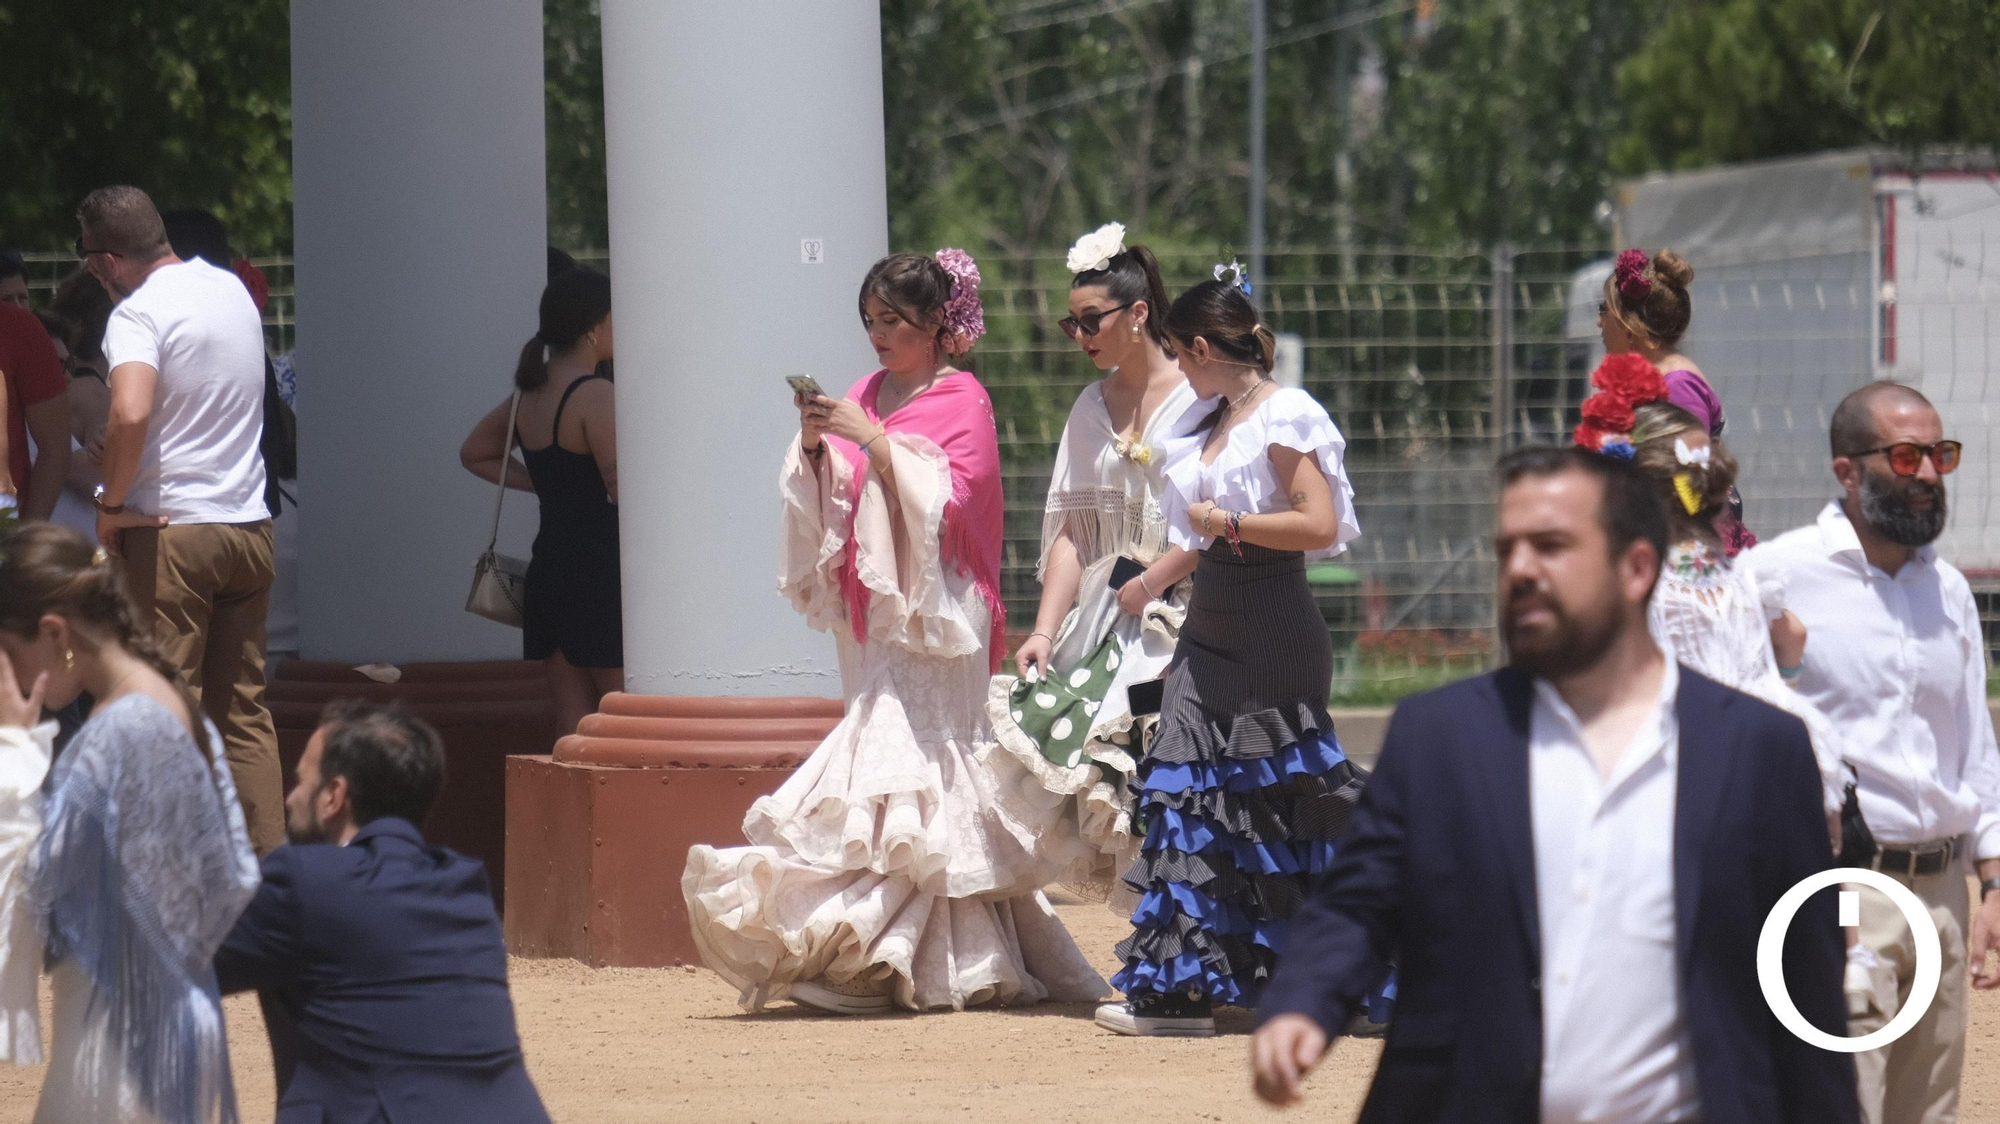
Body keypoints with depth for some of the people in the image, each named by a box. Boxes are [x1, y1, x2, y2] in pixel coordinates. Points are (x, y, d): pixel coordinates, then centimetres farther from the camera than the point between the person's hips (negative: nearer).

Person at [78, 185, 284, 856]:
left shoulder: (139, 313, -14)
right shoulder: (232, 290, 10)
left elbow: (131, 413, -32)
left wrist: (111, 504, -16)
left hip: (171, 530, -7)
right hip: (248, 524, 7)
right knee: (245, 707, 12)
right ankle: (266, 858, 10)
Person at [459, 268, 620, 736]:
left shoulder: (529, 394, 11)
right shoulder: (594, 395, -14)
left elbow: (475, 454, 26)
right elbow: (624, 487, -21)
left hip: (548, 568, 8)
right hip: (599, 571, -8)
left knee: (573, 713, 8)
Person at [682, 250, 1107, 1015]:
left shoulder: (961, 400, -3)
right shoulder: (868, 396, 14)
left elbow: (948, 499, -13)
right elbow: (830, 507, 12)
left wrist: (874, 442, -19)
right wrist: (814, 447, -6)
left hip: (931, 607, -7)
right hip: (871, 609, 7)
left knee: (907, 764, -15)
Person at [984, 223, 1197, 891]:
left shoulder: (1199, 398, -4)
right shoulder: (1092, 409, 15)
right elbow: (1073, 530, 12)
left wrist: (1150, 582, -12)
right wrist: (1045, 632, 1)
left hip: (1183, 612, -6)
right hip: (1107, 622, 6)